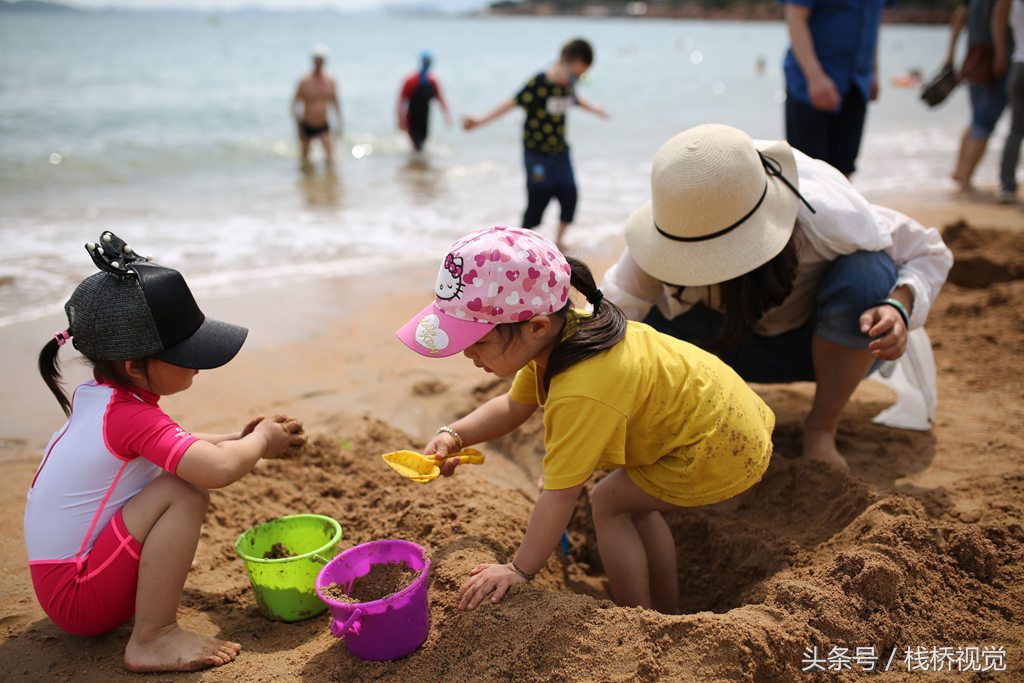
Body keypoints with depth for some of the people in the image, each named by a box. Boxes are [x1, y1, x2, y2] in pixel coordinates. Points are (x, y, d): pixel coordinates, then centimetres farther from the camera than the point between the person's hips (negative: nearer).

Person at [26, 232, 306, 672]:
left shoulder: (98, 395, 3)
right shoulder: (132, 416, -25)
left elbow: (174, 447, 20)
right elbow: (218, 470, -38)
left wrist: (238, 441, 7)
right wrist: (260, 441, -16)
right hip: (79, 600, -10)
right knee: (184, 493, -25)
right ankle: (153, 639, -18)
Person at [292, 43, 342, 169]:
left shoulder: (330, 81, -1)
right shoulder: (305, 81, -9)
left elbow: (335, 102, 11)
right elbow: (295, 104, -3)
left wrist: (339, 124, 10)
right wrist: (299, 127, -6)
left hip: (323, 126, 1)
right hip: (307, 126, -1)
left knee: (331, 156, -19)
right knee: (306, 160, 9)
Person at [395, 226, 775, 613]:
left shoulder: (580, 395, -34)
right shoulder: (557, 336, -7)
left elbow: (558, 496, -26)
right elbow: (513, 408, 7)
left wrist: (519, 570, -15)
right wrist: (454, 435, -8)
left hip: (719, 450, -9)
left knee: (609, 503, 1)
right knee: (635, 505, 21)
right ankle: (667, 615, 33)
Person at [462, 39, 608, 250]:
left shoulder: (568, 84, 2)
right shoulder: (539, 83, -19)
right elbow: (512, 103, -22)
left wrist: (594, 109, 45)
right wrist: (479, 121, -30)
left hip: (560, 152, 6)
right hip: (538, 155, -6)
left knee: (569, 195, 1)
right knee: (538, 201, -2)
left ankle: (558, 241, 20)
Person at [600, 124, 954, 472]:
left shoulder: (824, 216, -34)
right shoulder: (673, 226, -28)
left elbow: (929, 252, -17)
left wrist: (898, 307, -39)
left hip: (831, 339, 0)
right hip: (745, 342, 1)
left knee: (865, 275, -36)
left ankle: (822, 429, -15)